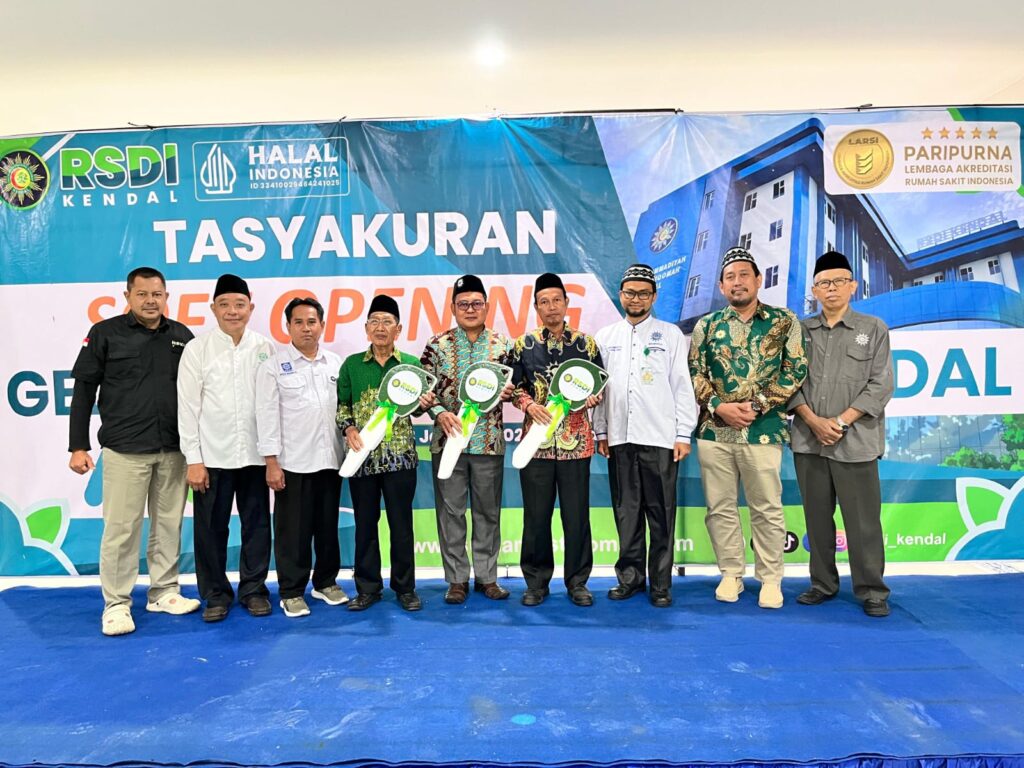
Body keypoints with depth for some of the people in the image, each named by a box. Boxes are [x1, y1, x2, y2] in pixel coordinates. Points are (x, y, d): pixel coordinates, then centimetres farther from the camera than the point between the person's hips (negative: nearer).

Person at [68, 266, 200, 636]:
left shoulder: (182, 336, 8)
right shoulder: (105, 334, 0)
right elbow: (83, 390, 1)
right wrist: (78, 446, -3)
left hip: (174, 450, 3)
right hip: (125, 449, -3)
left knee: (169, 523, 9)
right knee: (121, 528, 1)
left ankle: (164, 592, 23)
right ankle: (116, 603, 14)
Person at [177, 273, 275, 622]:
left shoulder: (265, 347, 3)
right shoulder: (197, 349, -1)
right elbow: (188, 406, -2)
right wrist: (193, 458, -6)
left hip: (256, 454, 1)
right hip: (213, 456, -1)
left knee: (257, 524, 9)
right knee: (211, 528, 7)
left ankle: (254, 589, 25)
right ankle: (216, 594, 23)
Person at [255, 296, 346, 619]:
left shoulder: (336, 363, 8)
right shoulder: (274, 366, -2)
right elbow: (267, 415, -5)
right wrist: (271, 462, -9)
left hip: (330, 459, 3)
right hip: (292, 461, -3)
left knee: (328, 525, 12)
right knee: (293, 530, 4)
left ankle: (326, 581, 28)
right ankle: (291, 591, 17)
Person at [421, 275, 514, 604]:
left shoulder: (503, 344, 4)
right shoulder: (437, 345, 1)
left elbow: (514, 385, 12)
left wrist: (508, 392, -11)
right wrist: (440, 413, -15)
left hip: (489, 441, 1)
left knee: (488, 511, 9)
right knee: (451, 511, 5)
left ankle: (486, 576, 23)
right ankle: (457, 579, 18)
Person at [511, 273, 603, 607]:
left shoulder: (586, 343, 6)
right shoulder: (523, 345, 5)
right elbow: (514, 388, 9)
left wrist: (590, 397, -11)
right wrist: (529, 405, -10)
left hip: (575, 440, 0)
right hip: (536, 438, 0)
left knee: (577, 514, 5)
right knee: (536, 515, 6)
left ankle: (577, 581, 20)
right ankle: (536, 581, 21)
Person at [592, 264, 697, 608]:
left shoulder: (671, 334, 5)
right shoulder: (604, 337, 12)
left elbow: (682, 385, 2)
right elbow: (597, 386, 12)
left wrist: (683, 434, -4)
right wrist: (601, 431, 7)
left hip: (660, 438, -2)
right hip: (619, 438, 2)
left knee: (661, 514, 2)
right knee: (626, 511, 8)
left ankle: (660, 584, 12)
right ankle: (630, 576, 21)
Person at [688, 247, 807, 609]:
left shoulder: (785, 322, 4)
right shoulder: (706, 325, 9)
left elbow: (796, 371, -1)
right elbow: (694, 374, 6)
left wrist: (755, 406, -10)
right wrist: (718, 406, -9)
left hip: (763, 430, -2)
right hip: (713, 430, 2)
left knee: (767, 509, 4)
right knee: (720, 508, 8)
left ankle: (770, 579, 20)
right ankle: (731, 574, 23)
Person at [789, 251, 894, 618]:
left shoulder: (874, 329, 6)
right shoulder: (801, 331, 10)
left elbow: (880, 385, 0)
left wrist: (841, 421, -10)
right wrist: (814, 421, -8)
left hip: (855, 441, -2)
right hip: (808, 440, 2)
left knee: (863, 520, 1)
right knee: (817, 517, 9)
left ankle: (871, 590, 15)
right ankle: (823, 583, 21)